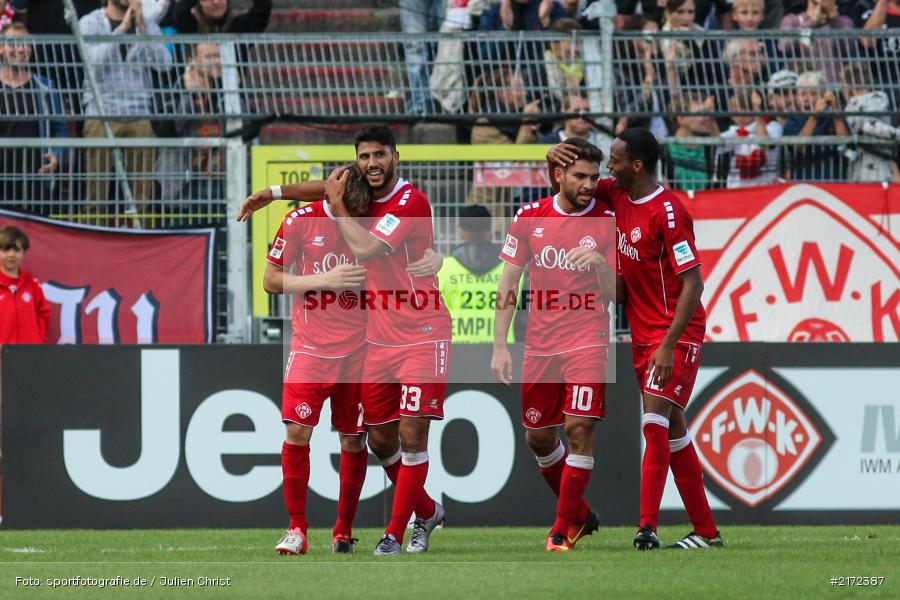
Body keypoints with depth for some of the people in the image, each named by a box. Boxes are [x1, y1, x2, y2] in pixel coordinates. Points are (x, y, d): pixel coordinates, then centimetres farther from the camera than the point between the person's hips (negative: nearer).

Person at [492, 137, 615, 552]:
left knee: (579, 428, -14)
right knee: (538, 436, 9)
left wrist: (600, 264, -24)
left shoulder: (606, 223, -3)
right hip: (540, 344, 3)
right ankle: (579, 513, 30)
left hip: (587, 342, -3)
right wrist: (499, 345, 2)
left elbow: (612, 294, -3)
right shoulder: (530, 218, 2)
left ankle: (563, 529, -6)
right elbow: (509, 282, 6)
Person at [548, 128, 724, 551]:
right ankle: (706, 531, 14)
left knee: (655, 419, -19)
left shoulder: (668, 212, -19)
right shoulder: (617, 196, 5)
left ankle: (648, 527, -26)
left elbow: (693, 283, -21)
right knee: (672, 431, 9)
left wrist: (669, 345, -26)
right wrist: (556, 155, -2)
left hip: (676, 334, -9)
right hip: (642, 335, 9)